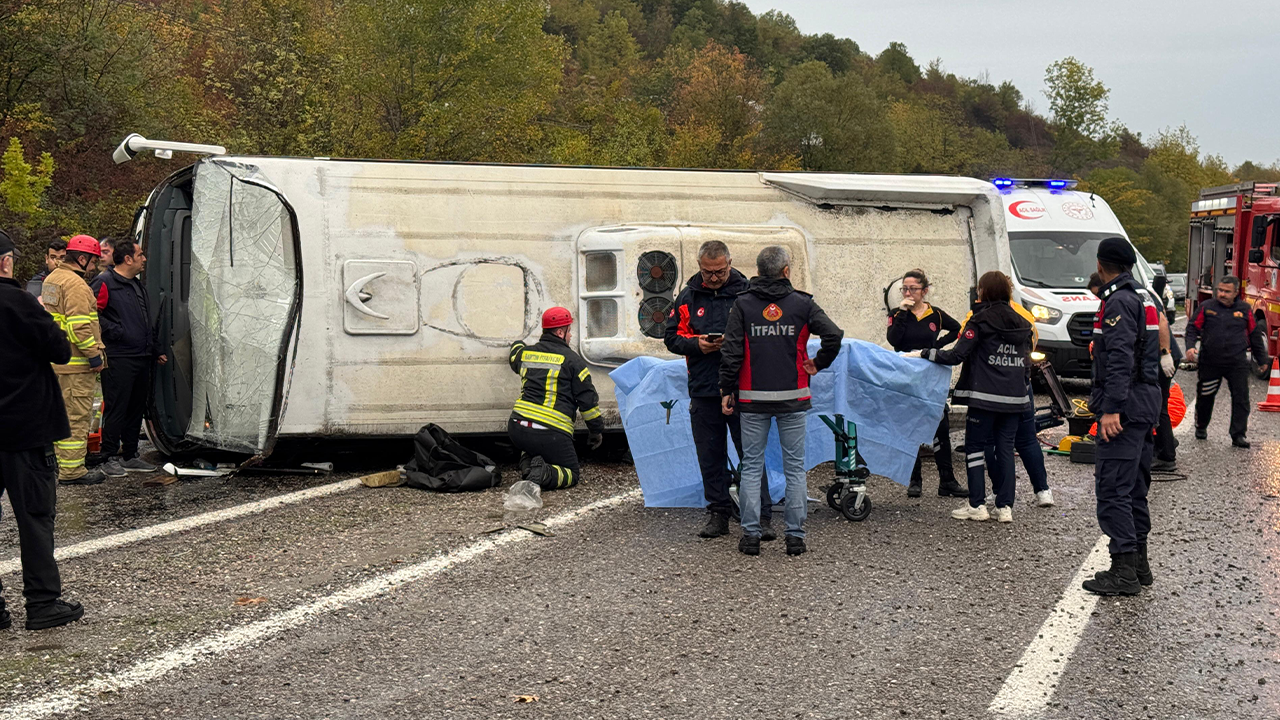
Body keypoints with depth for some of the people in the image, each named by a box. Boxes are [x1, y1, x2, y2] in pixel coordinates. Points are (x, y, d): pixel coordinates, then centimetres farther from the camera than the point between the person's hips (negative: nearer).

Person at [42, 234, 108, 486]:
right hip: (75, 364, -11)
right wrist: (95, 356, -18)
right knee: (76, 417, -7)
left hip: (57, 360, 11)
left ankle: (63, 462, 27)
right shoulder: (76, 285, -16)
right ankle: (72, 470, -5)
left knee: (63, 413, 19)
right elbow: (78, 327, -24)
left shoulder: (51, 279, 18)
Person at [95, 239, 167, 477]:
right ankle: (110, 459, 0)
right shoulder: (105, 283, -7)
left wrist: (155, 351, 24)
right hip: (118, 359, -9)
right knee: (115, 409, -5)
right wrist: (116, 332, -17)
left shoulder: (138, 285, 21)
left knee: (136, 408, 12)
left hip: (142, 358, 9)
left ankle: (130, 456, 20)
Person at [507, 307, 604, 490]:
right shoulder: (572, 361, -1)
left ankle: (527, 462, 9)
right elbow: (588, 400, 0)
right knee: (572, 474, 11)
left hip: (517, 428, 5)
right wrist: (596, 431, 12)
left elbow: (514, 357, 41)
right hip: (551, 434, -5)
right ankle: (543, 474, -19)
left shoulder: (525, 353, 13)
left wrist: (517, 345, 65)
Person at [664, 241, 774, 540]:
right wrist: (696, 345, -8)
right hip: (703, 391, 3)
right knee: (710, 457, 9)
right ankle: (718, 513, 19)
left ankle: (762, 516, 1)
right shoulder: (688, 298, 9)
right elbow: (671, 337, 11)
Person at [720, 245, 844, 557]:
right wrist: (818, 365, 6)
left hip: (753, 398, 0)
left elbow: (731, 352, -4)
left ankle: (751, 535, 5)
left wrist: (726, 390, 3)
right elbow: (834, 335, -9)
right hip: (793, 397, 0)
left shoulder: (743, 304, 0)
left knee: (752, 466, 7)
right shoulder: (802, 304, 0)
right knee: (795, 467, 6)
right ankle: (795, 535, 6)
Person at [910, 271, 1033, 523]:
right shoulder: (1021, 323, 11)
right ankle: (1005, 507, 6)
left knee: (975, 446, 4)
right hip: (1015, 398, 5)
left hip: (985, 398, -5)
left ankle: (977, 505, 1)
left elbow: (956, 355, -13)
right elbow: (1026, 363, 15)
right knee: (1005, 448, 8)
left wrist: (924, 354, -6)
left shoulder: (981, 320, -8)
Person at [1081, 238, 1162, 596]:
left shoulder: (1118, 302, -13)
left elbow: (1120, 359, -22)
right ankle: (1139, 563, 21)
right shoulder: (1144, 298, 17)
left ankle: (1124, 571, -11)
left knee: (1112, 488, -10)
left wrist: (1111, 409, -26)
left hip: (1124, 408, -10)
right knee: (1134, 487, 15)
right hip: (1146, 402, 10)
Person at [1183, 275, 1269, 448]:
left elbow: (1255, 335, 14)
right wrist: (1190, 346, -14)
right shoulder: (1206, 307, 0)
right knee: (1205, 397, 11)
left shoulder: (1244, 310, 4)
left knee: (1241, 398, -5)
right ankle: (1201, 427, 32)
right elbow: (1193, 328, 4)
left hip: (1237, 364, 0)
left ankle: (1238, 434, 0)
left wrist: (1262, 360, 17)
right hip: (1210, 362, 0)